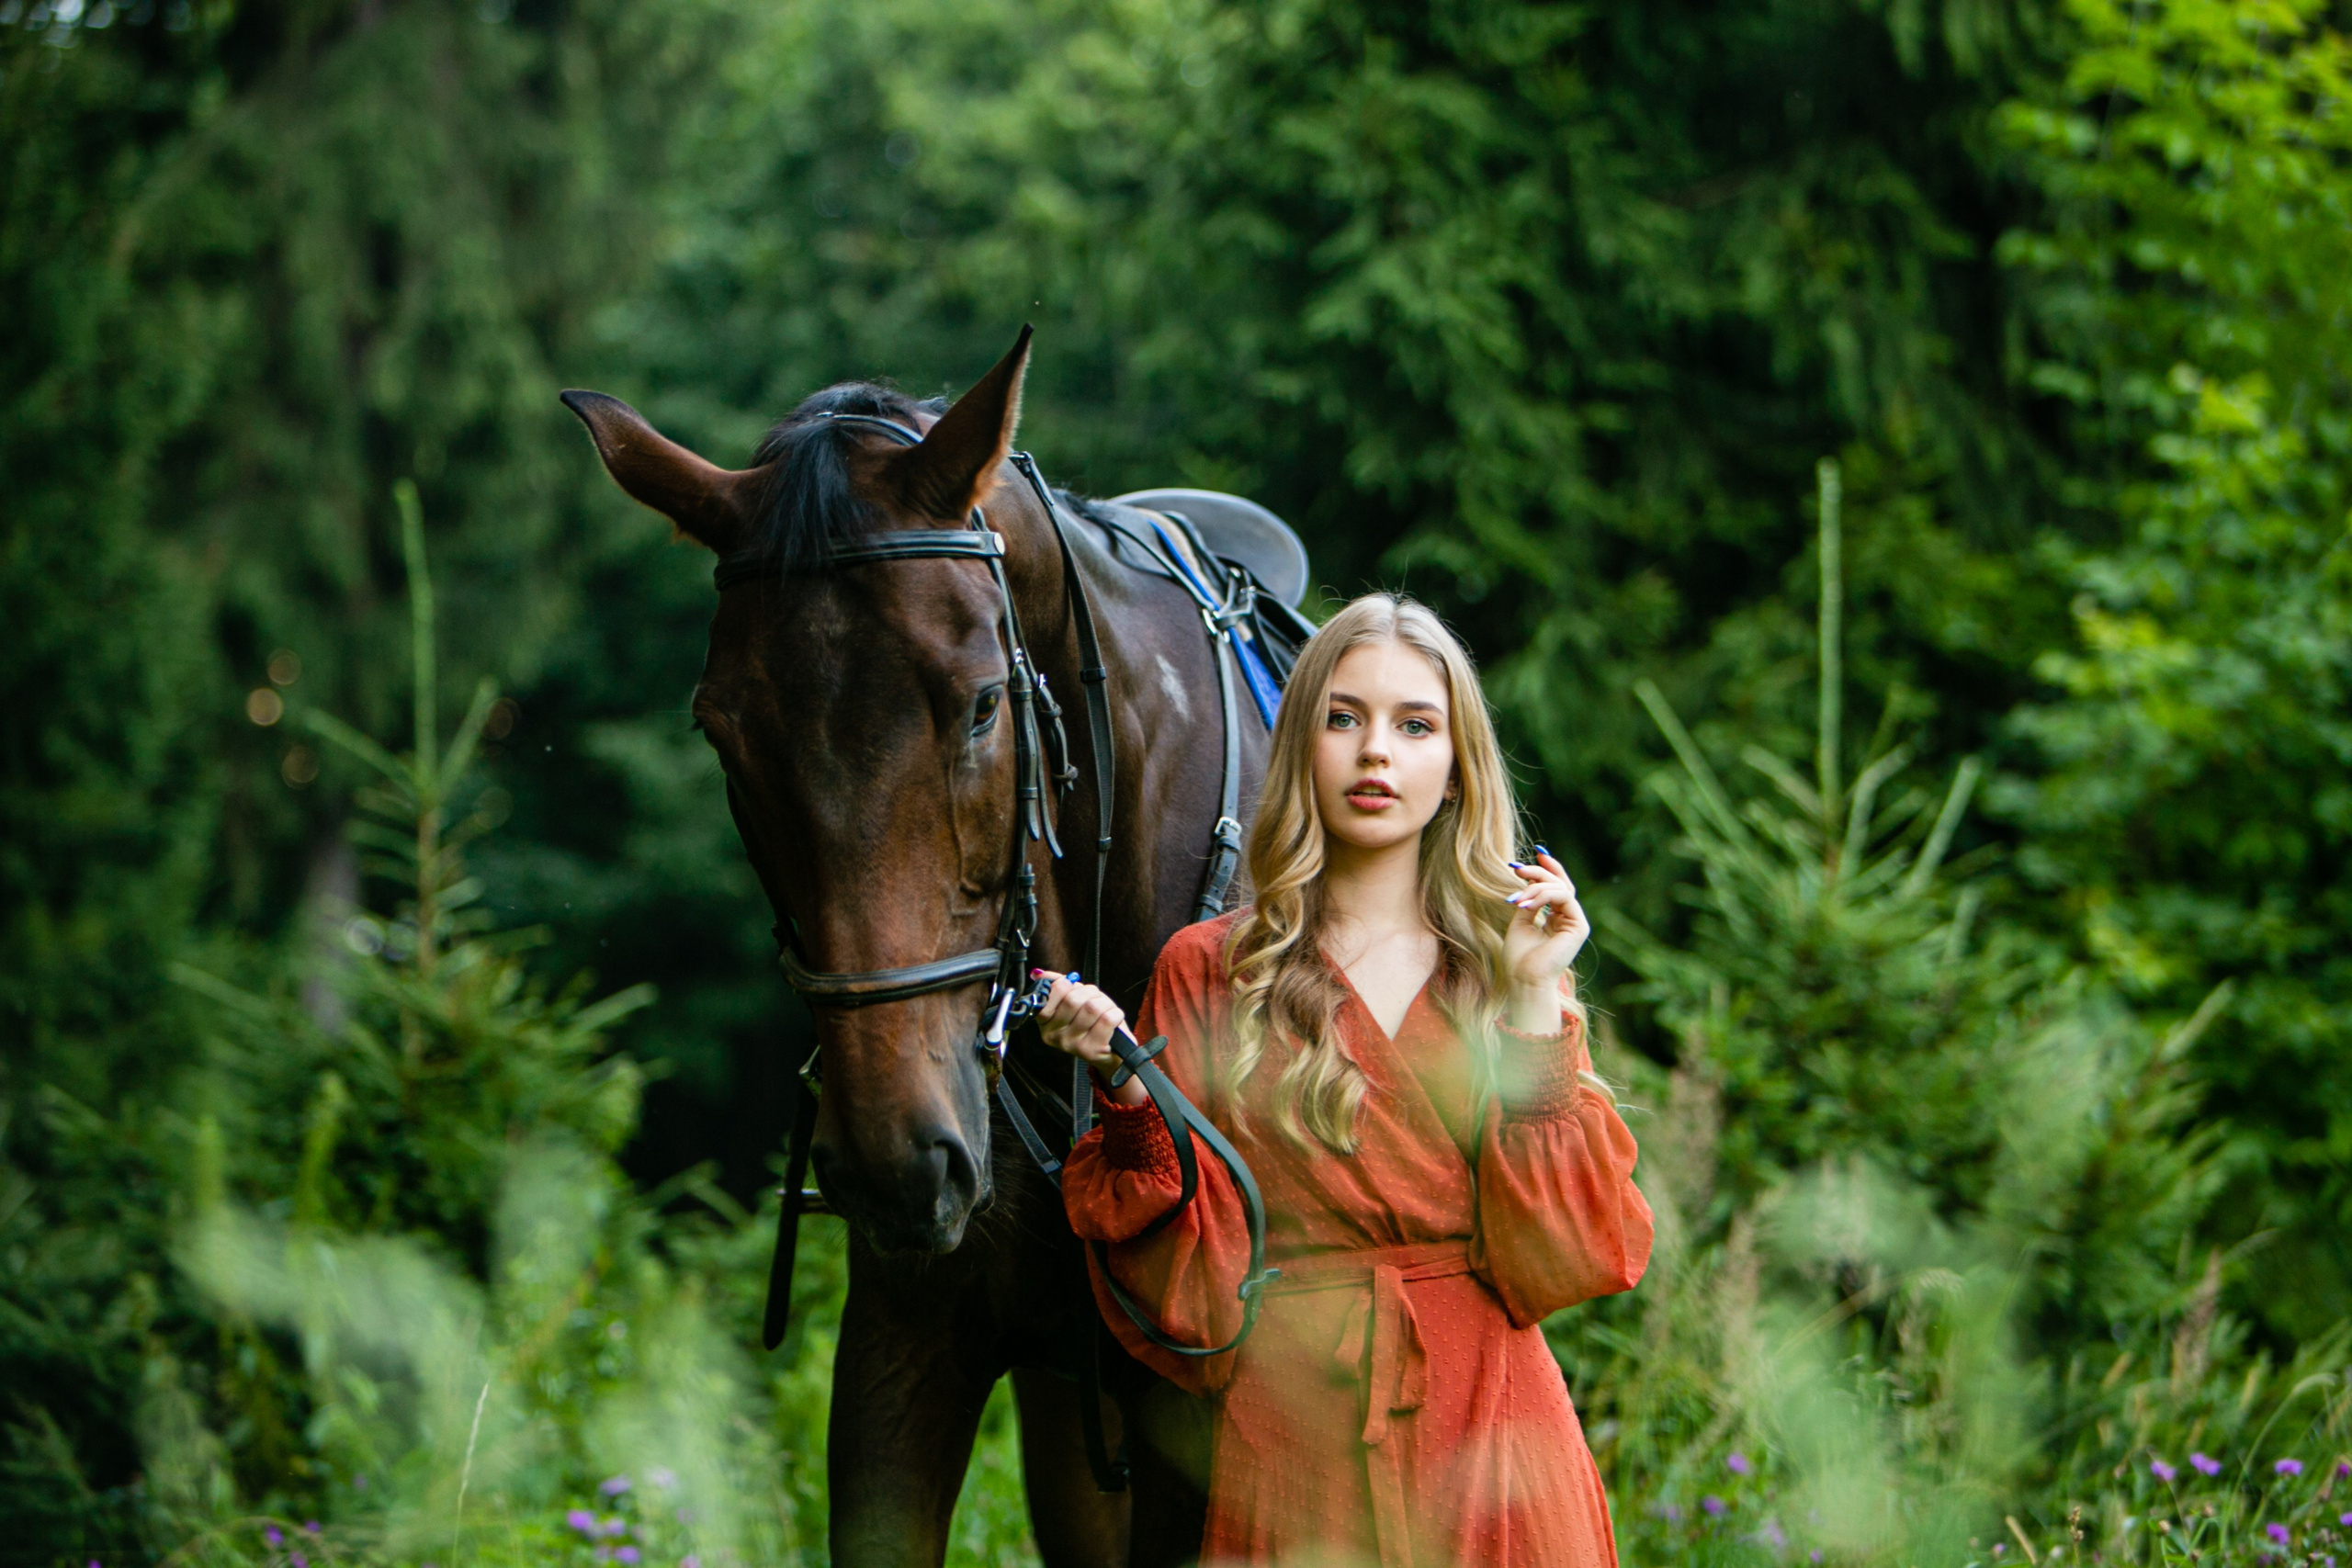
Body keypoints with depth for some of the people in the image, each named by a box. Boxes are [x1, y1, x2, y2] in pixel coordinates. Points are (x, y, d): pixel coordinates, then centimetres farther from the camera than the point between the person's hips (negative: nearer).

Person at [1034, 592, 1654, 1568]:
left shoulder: (1507, 966, 7)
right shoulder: (1211, 974, 2)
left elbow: (1575, 1255, -5)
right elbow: (1186, 1294, -4)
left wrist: (1537, 1007, -8)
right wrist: (1127, 1086, -16)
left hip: (1495, 1447, 2)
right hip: (1298, 1441, -1)